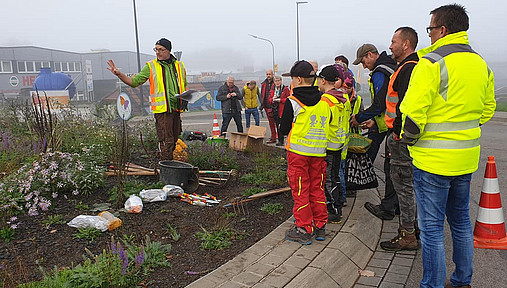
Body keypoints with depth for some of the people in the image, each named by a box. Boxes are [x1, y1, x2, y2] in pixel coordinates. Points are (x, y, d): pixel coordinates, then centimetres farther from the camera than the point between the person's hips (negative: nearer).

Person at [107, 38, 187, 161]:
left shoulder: (179, 66, 13)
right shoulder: (151, 66, 2)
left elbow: (184, 86, 25)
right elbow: (134, 82, 2)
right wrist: (119, 74, -12)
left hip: (176, 109, 5)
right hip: (162, 110, -4)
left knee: (174, 140, 11)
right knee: (166, 141, -9)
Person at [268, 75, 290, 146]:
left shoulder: (285, 89, -2)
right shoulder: (273, 89, 15)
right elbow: (269, 100, 15)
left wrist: (280, 100, -14)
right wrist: (273, 99, -6)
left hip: (283, 110, -6)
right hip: (275, 110, 6)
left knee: (281, 126, -12)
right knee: (277, 126, 9)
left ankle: (281, 141, -7)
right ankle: (280, 140, 16)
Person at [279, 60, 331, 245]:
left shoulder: (292, 102, -10)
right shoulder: (324, 102, 6)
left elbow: (284, 129, -6)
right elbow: (327, 126, 12)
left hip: (298, 153, -5)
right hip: (319, 152, 5)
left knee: (300, 191, 4)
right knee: (317, 189, 15)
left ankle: (304, 230, 10)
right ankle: (320, 227, 23)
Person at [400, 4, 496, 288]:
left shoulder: (431, 63, -15)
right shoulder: (481, 64, 10)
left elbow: (412, 112, -22)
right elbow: (488, 109, 18)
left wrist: (408, 139, -5)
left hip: (433, 159, -8)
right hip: (467, 158, 8)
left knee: (431, 227, 2)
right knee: (461, 220, 20)